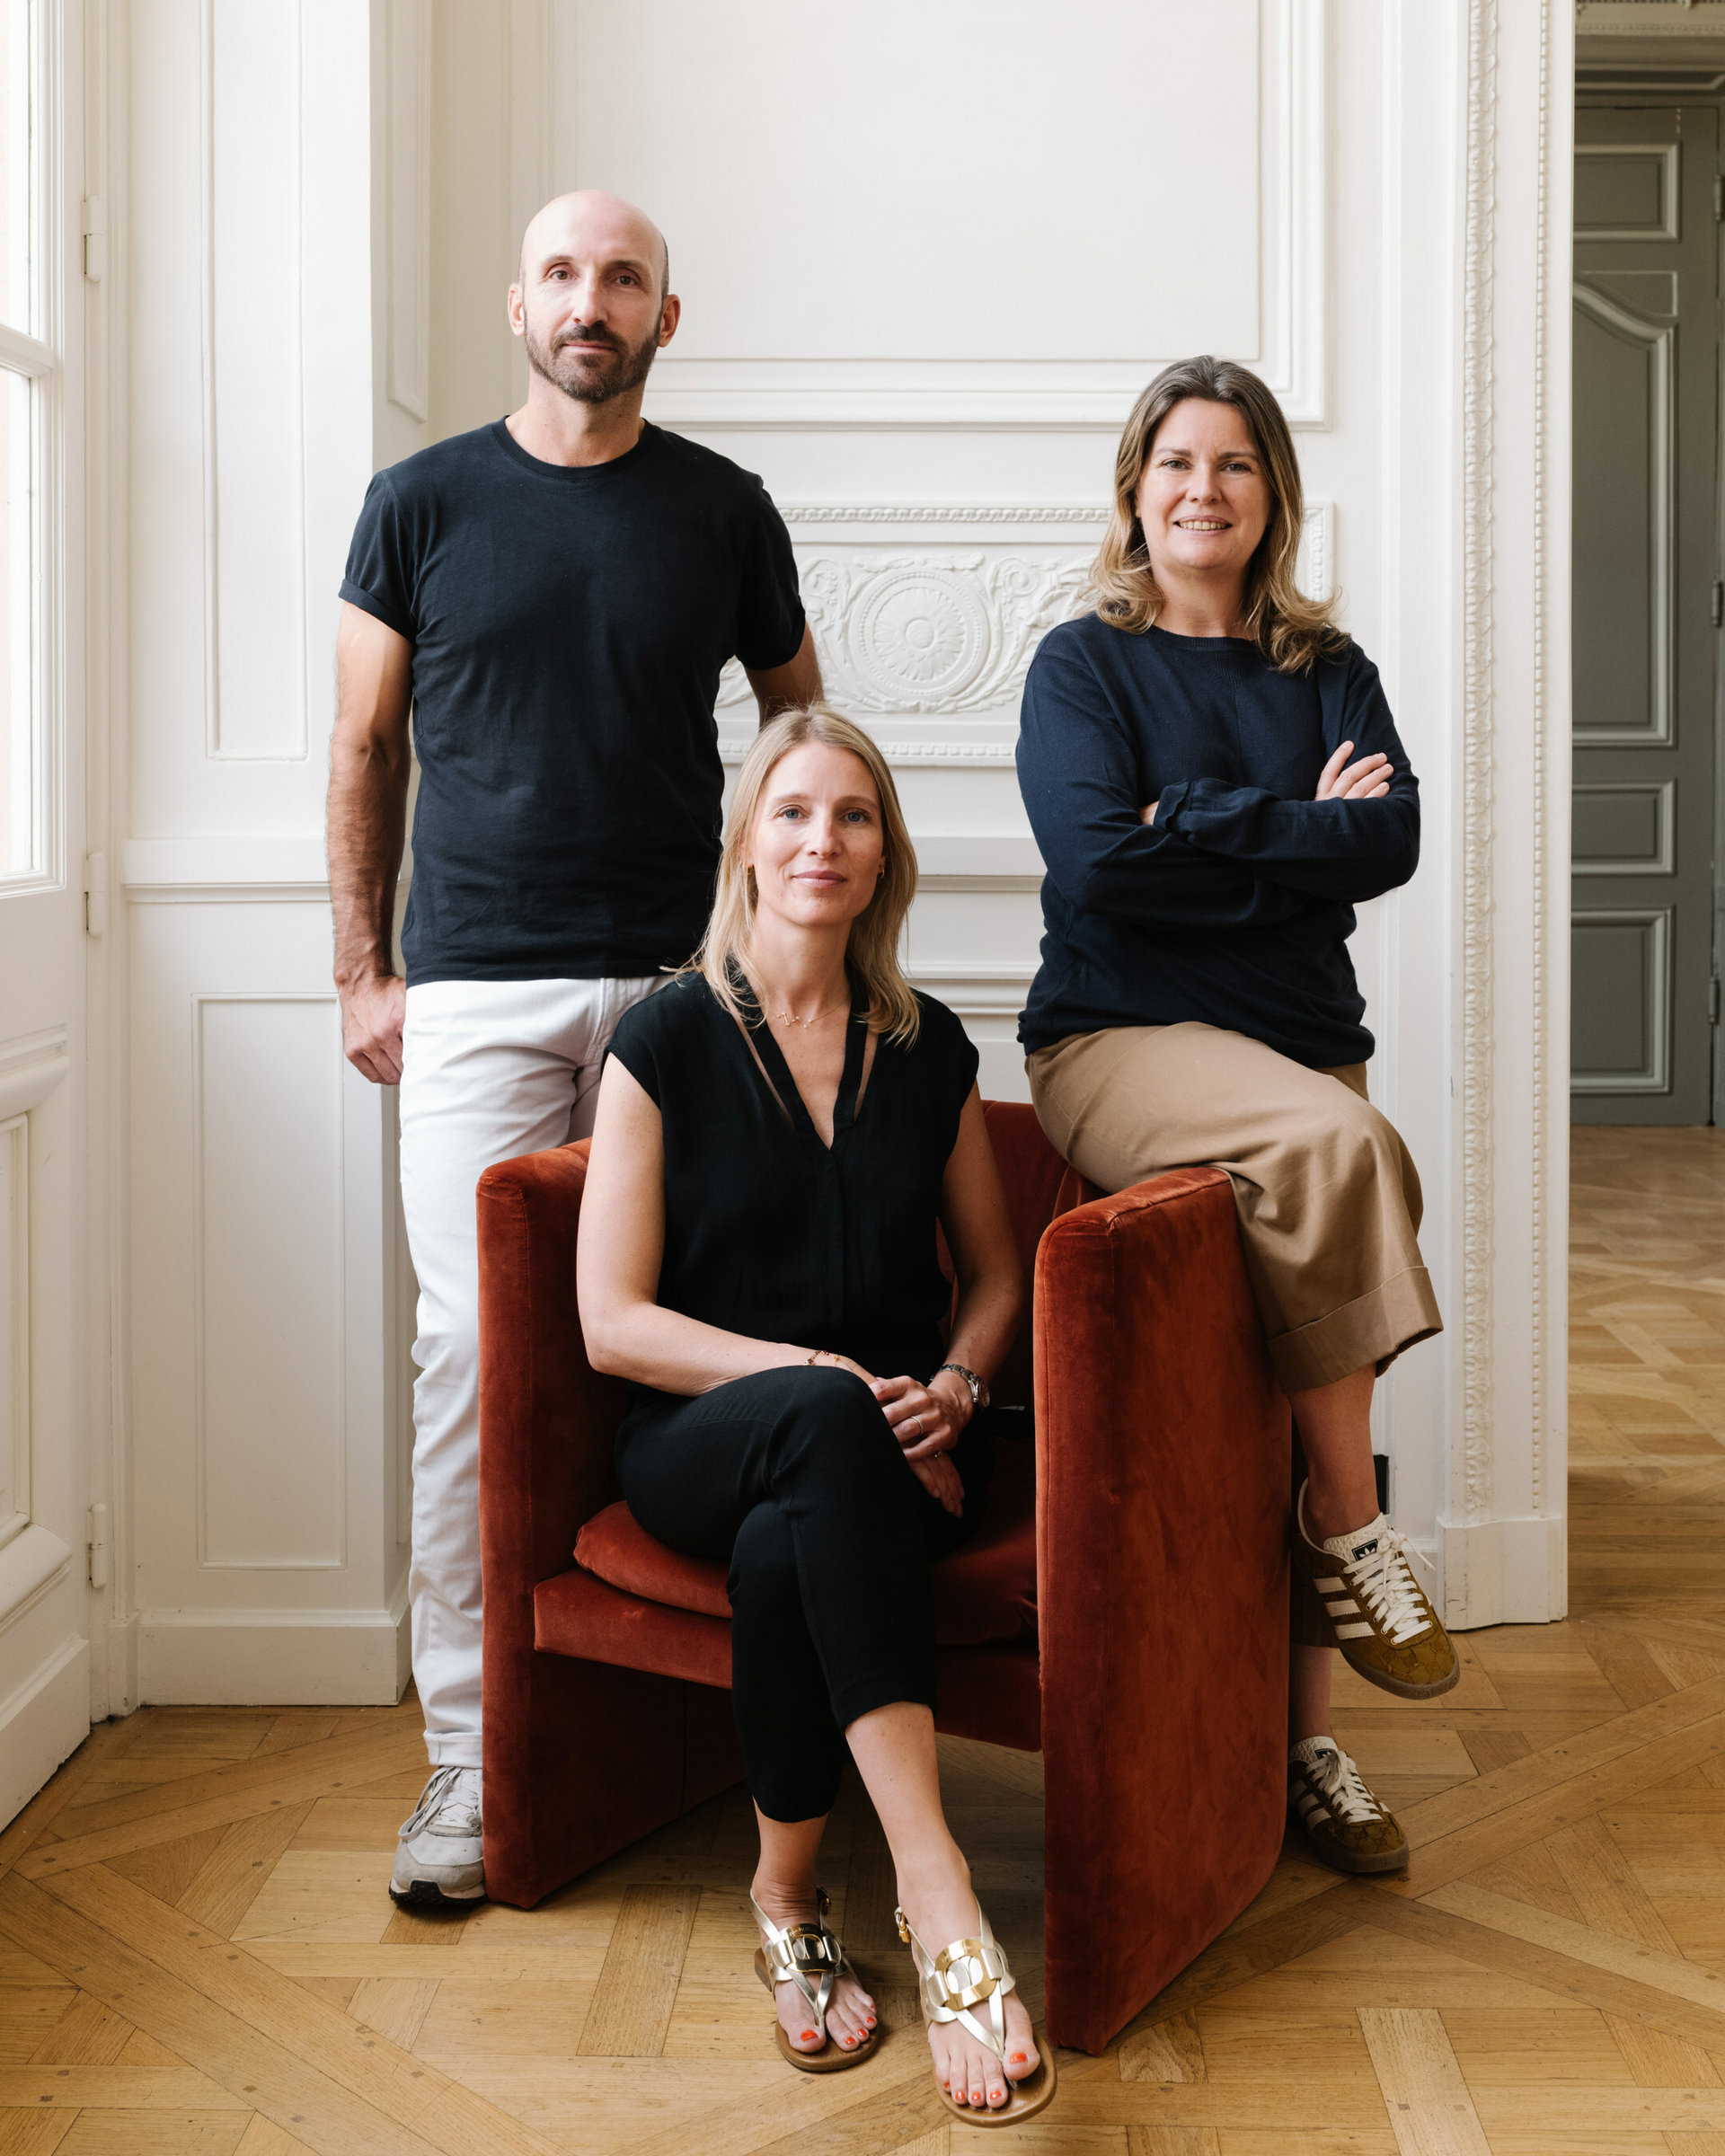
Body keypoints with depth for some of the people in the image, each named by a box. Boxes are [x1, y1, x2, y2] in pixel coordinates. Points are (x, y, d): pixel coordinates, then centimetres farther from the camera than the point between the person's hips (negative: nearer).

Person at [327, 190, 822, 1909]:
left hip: (681, 981, 1)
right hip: (475, 991, -1)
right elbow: (365, 747, 11)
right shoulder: (424, 503, 7)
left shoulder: (723, 510, 9)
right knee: (476, 1342, -8)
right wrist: (362, 970, 5)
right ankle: (470, 1752, -1)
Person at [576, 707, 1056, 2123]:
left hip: (891, 1445, 2)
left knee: (788, 1548, -36)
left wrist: (952, 1387, -4)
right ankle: (937, 1894, -43)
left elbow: (997, 1273, 18)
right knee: (822, 1418, -39)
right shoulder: (669, 1043, 0)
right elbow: (612, 1321, -4)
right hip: (700, 1439, -2)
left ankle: (787, 1895, -14)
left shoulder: (928, 1049, 10)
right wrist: (812, 1375, -17)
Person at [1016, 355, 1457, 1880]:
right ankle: (1354, 1531, -20)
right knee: (1336, 1142, -34)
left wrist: (1204, 825, -9)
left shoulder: (1329, 672, 16)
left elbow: (1392, 843, -2)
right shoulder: (1085, 663, 6)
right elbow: (1098, 859, -11)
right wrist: (1299, 826, -5)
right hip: (1122, 1038, -4)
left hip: (1299, 1042, 4)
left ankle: (1305, 1737, 3)